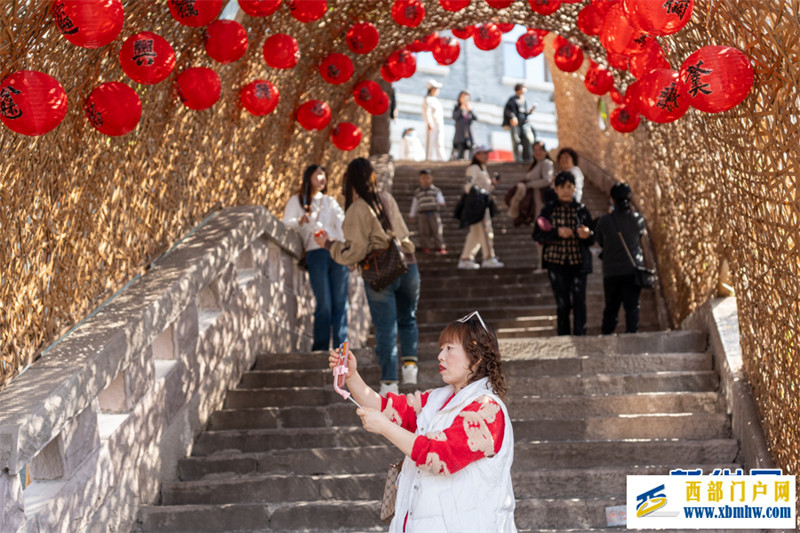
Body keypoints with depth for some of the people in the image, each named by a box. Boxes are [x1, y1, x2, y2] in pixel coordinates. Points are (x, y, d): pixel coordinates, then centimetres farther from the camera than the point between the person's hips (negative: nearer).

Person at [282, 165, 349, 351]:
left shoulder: (330, 201, 24)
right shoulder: (296, 201, 16)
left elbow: (342, 224, 12)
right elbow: (286, 225, 5)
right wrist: (300, 221, -18)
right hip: (316, 253, -3)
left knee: (340, 303, -4)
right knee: (324, 305, -10)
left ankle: (341, 347, -3)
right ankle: (320, 348, -4)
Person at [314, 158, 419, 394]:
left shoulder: (357, 211, -11)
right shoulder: (387, 199, 6)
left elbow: (355, 252, -11)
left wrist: (329, 244, 1)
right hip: (407, 266, 4)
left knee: (385, 328, 2)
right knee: (407, 319, 22)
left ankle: (389, 383, 2)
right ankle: (410, 362, 8)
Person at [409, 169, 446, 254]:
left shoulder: (436, 190, 8)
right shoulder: (417, 192, 12)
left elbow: (440, 199, 1)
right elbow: (414, 205, 17)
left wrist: (441, 203, -22)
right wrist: (412, 215, 16)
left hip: (434, 213, -1)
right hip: (423, 214, 1)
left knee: (437, 231, -6)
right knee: (424, 232, 0)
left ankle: (440, 247, -3)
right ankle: (426, 247, 7)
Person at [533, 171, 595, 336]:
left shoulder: (581, 210, 5)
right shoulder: (548, 210, 3)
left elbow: (592, 239, 7)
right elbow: (537, 235, -2)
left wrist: (587, 234, -17)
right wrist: (557, 233, -16)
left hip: (578, 262, 0)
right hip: (556, 262, 0)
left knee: (579, 302, -9)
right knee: (562, 304, 4)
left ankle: (580, 336, -4)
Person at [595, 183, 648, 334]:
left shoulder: (604, 221, -8)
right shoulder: (638, 219, -5)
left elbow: (601, 242, 4)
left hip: (611, 272, 0)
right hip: (633, 270, 0)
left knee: (611, 308, 9)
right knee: (632, 306, 2)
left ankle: (606, 336, 9)